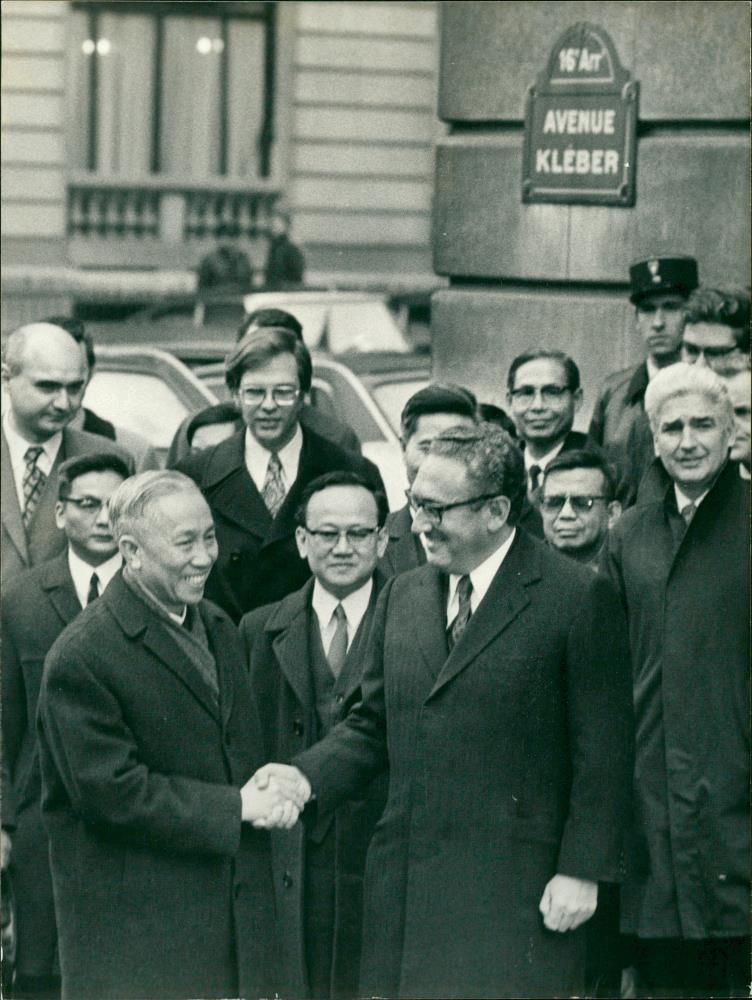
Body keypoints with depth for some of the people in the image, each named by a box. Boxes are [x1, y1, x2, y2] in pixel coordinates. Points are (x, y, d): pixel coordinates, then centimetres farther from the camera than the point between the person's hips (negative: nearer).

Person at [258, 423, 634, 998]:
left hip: (514, 899, -5)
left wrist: (583, 871, -9)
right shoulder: (402, 596, 15)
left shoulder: (578, 599, -5)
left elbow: (603, 753, -6)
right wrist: (307, 777, 1)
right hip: (406, 887, 5)